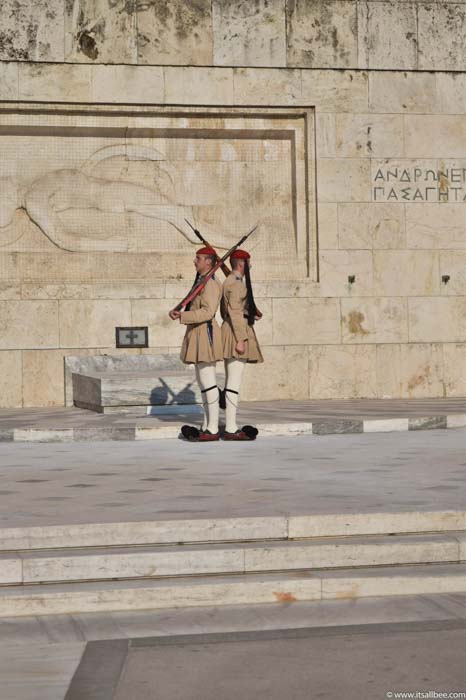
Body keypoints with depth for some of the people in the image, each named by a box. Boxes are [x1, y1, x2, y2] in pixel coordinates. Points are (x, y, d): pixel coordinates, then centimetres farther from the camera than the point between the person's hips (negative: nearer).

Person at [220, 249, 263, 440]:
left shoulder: (229, 281, 19)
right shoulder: (236, 283, -13)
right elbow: (235, 312, -20)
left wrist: (248, 316, 28)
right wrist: (240, 339, -22)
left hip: (230, 331, 11)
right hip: (237, 332, -11)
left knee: (232, 382, 11)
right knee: (234, 382, -12)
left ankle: (231, 426, 14)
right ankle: (230, 429, -13)